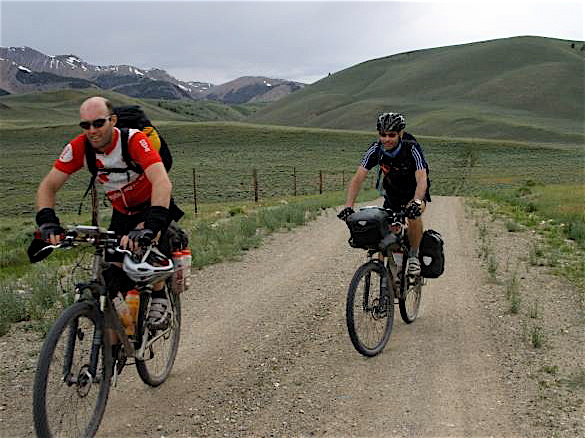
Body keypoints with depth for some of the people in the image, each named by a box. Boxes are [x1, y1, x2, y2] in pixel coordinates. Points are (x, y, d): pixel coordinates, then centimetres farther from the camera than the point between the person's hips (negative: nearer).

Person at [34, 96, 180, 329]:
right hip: (121, 211, 4)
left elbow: (162, 183, -45)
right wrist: (47, 221, -36)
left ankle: (158, 300, -6)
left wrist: (150, 226, -57)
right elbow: (48, 186, -18)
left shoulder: (134, 140, -32)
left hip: (152, 205, -4)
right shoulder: (78, 147, -20)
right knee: (114, 276, -6)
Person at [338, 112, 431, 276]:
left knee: (414, 214, -33)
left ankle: (414, 256, -12)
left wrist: (416, 202, -60)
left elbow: (422, 179, -41)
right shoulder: (375, 150, -22)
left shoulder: (412, 148, -30)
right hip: (391, 195, 3)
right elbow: (358, 178, -27)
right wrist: (348, 206, -41)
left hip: (414, 193, -3)